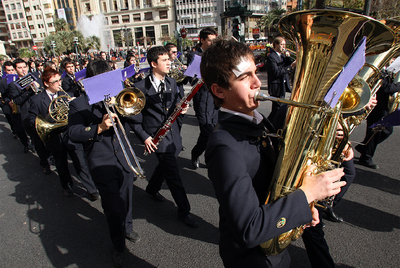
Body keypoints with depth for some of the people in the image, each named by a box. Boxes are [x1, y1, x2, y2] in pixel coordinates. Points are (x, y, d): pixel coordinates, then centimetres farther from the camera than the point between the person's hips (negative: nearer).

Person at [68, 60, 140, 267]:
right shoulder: (78, 104, -3)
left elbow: (136, 118, 1)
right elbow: (73, 133, -13)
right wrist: (99, 128, -27)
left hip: (124, 159, 4)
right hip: (102, 164, -3)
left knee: (125, 200, 19)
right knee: (113, 208, 3)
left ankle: (127, 228, 47)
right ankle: (119, 246, 26)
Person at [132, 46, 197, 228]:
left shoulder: (171, 83, 7)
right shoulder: (141, 87, -12)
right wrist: (144, 136, -16)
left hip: (173, 133, 7)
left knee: (164, 164, 23)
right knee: (173, 173, -5)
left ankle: (152, 189, 52)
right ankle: (184, 211, 11)